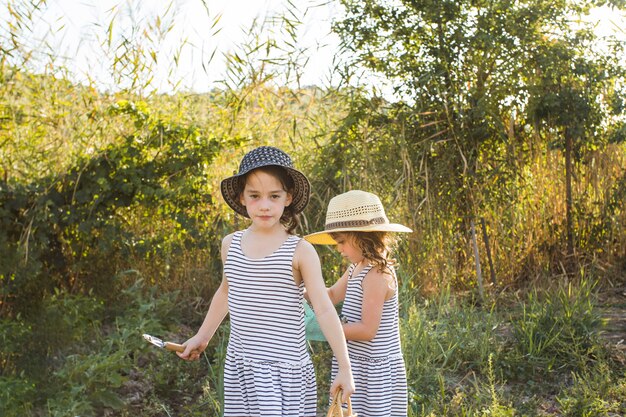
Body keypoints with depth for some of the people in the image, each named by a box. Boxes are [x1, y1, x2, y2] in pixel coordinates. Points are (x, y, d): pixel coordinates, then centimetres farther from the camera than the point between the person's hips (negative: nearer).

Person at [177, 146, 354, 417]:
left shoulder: (300, 251, -10)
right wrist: (202, 336, 28)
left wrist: (344, 368, -13)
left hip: (285, 369, -4)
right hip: (239, 366, 5)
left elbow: (324, 310, -11)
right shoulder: (230, 244, 4)